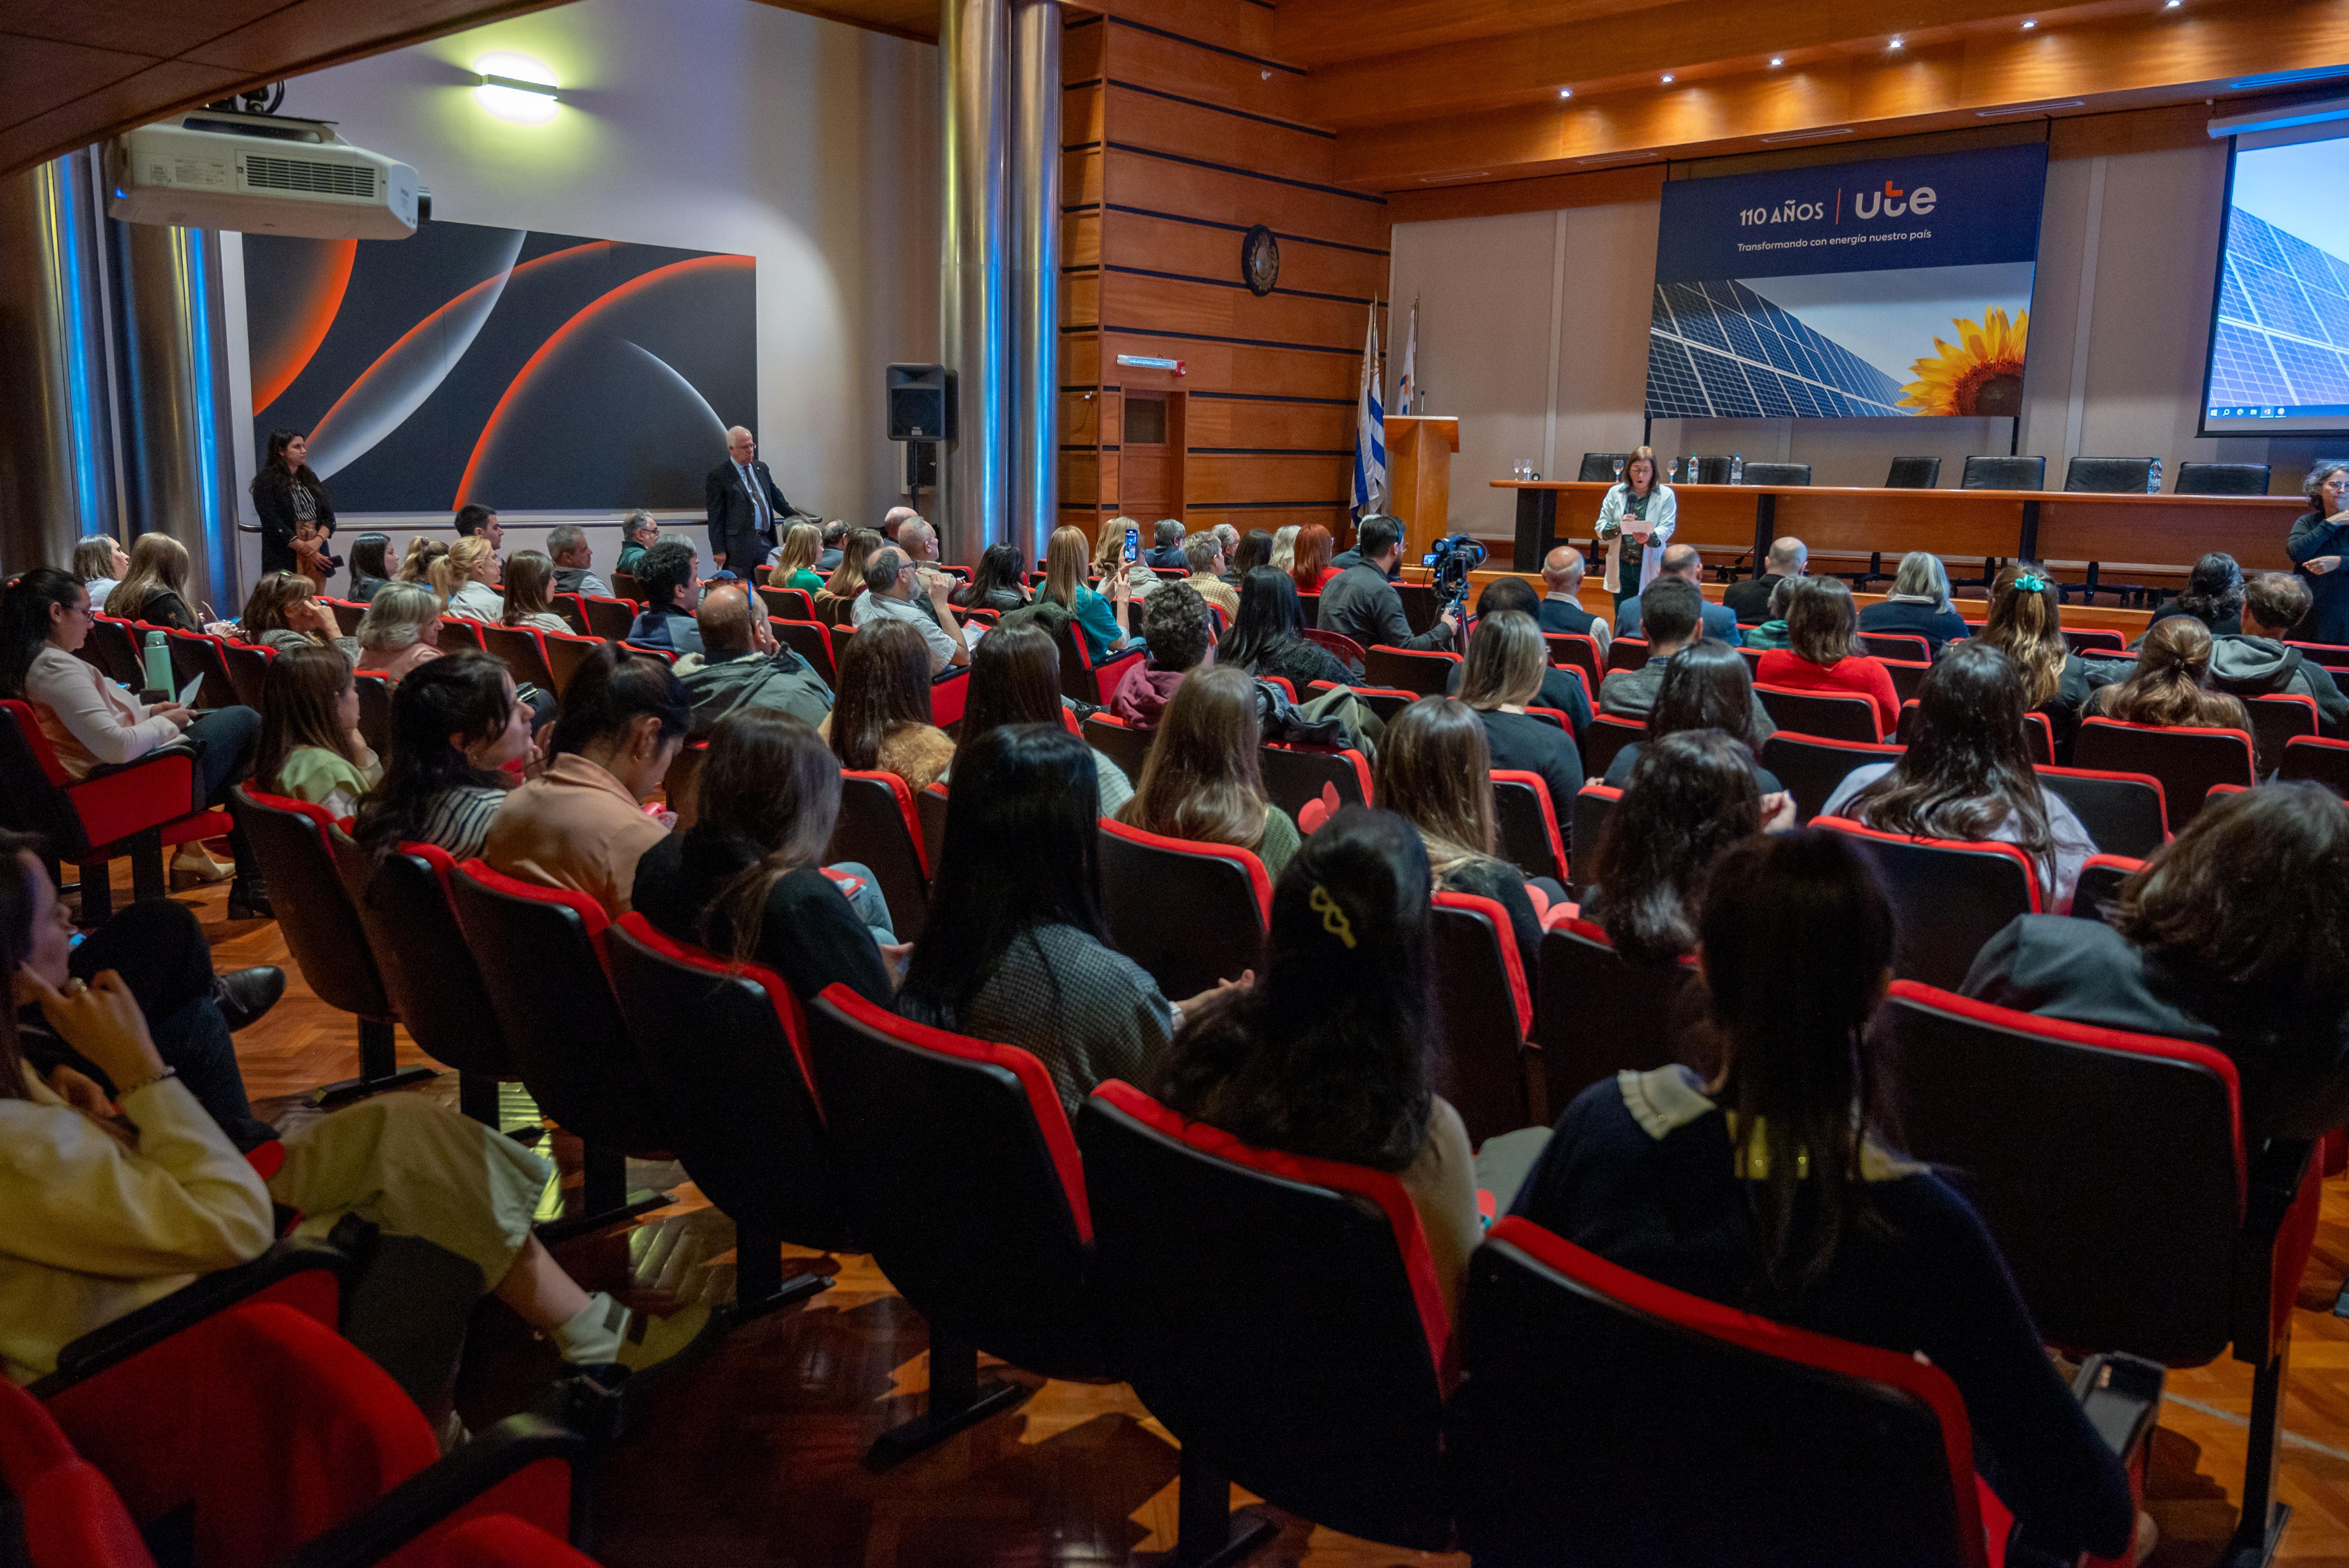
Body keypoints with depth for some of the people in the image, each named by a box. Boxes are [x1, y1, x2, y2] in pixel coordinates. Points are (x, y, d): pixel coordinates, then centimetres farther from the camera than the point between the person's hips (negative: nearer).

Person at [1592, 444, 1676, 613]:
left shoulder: (1666, 495, 0)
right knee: (1621, 621, 8)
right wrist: (1619, 526, -16)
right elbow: (1601, 529, 4)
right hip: (1621, 567, 2)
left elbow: (1667, 528, -9)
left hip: (1650, 568, -2)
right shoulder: (1615, 493, 6)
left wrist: (1649, 538, -30)